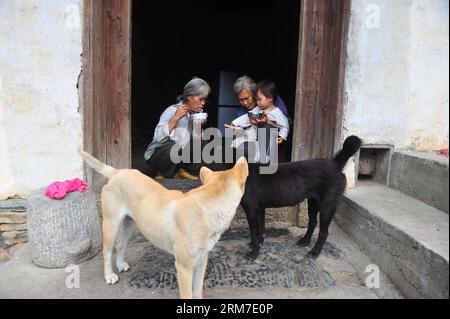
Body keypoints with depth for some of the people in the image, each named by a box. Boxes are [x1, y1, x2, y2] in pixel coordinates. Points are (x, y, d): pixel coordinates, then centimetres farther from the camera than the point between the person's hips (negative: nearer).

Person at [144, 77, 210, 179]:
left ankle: (185, 171, 8)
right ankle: (163, 176, -7)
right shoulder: (172, 110, -22)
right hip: (156, 155, -6)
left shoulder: (196, 112, -3)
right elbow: (159, 138, -34)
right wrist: (175, 118, -36)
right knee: (172, 147, -36)